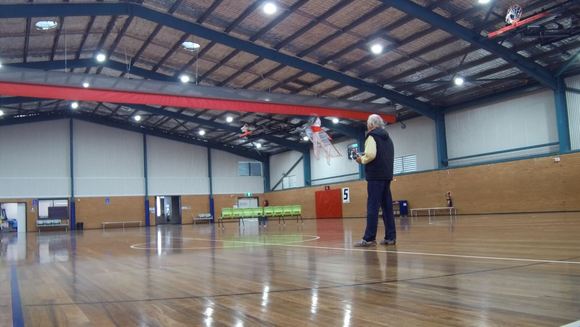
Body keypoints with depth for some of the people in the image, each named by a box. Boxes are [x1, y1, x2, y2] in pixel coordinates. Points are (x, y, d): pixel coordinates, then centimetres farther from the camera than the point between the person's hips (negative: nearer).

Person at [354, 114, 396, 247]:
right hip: (386, 175, 8)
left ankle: (369, 238, -11)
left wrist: (362, 159, -1)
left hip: (375, 176, -8)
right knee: (387, 207, 7)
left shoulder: (372, 136, -5)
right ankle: (390, 237, 7)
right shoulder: (387, 138, 20)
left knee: (372, 207, -10)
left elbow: (370, 155, -20)